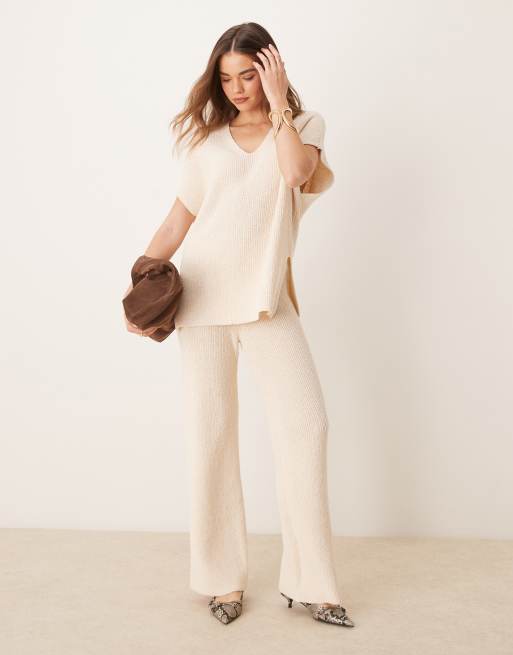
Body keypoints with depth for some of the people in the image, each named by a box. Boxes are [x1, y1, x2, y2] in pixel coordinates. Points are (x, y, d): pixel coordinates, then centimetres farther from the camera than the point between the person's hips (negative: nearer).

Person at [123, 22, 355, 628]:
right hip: (203, 298, 1)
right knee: (209, 436, 0)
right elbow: (176, 222, 10)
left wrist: (277, 101, -7)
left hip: (267, 299, -1)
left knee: (306, 423, -8)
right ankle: (222, 577, 13)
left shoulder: (304, 125, 9)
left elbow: (295, 171, -15)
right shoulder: (209, 139, 13)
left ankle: (308, 581, 3)